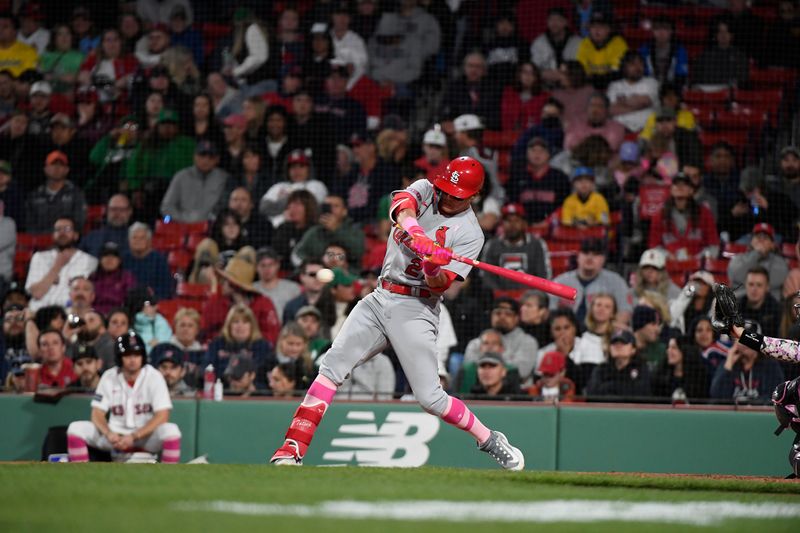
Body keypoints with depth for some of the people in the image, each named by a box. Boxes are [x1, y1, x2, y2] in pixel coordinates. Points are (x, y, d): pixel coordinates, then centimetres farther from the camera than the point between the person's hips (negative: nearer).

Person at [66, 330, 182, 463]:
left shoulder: (154, 376, -8)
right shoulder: (109, 377, 0)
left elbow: (162, 416, -15)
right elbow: (97, 414, -2)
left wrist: (134, 437, -25)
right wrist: (109, 434, -25)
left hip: (146, 436, -3)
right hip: (116, 436, 3)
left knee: (171, 430, -34)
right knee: (76, 429, -16)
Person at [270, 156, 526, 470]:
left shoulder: (470, 233, -4)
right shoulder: (425, 190, 7)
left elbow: (440, 285, -12)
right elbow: (403, 207, -18)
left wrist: (434, 270, -35)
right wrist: (418, 237, -37)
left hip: (415, 310, -4)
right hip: (379, 299, 4)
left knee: (430, 397, -12)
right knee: (332, 366, -11)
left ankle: (491, 441, 9)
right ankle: (292, 450, -12)